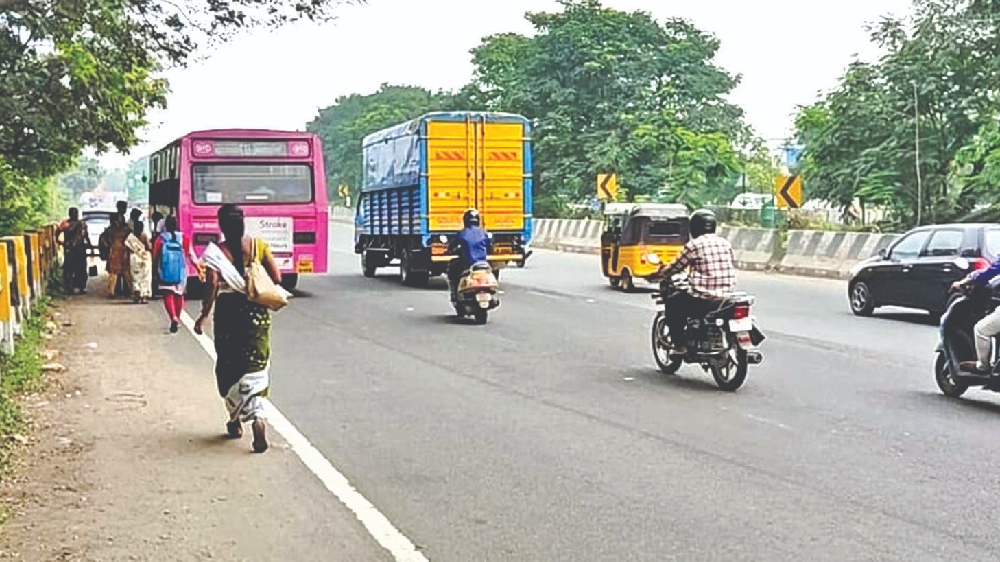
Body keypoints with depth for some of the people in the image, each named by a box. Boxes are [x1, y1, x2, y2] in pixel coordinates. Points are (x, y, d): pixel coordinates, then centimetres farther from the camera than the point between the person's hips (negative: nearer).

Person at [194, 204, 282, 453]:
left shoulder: (215, 252, -7)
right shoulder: (259, 246, -1)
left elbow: (212, 285, -16)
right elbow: (276, 278, -4)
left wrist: (204, 314, -9)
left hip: (228, 311, -1)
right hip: (257, 311, 1)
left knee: (229, 367, 14)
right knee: (256, 366, 4)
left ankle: (236, 420, 24)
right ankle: (257, 417, -18)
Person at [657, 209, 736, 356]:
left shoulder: (693, 245, -6)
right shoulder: (725, 243, 10)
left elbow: (677, 266, 1)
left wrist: (660, 274, 21)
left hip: (703, 298, -6)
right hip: (726, 297, 6)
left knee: (672, 305, 15)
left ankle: (680, 345, 8)